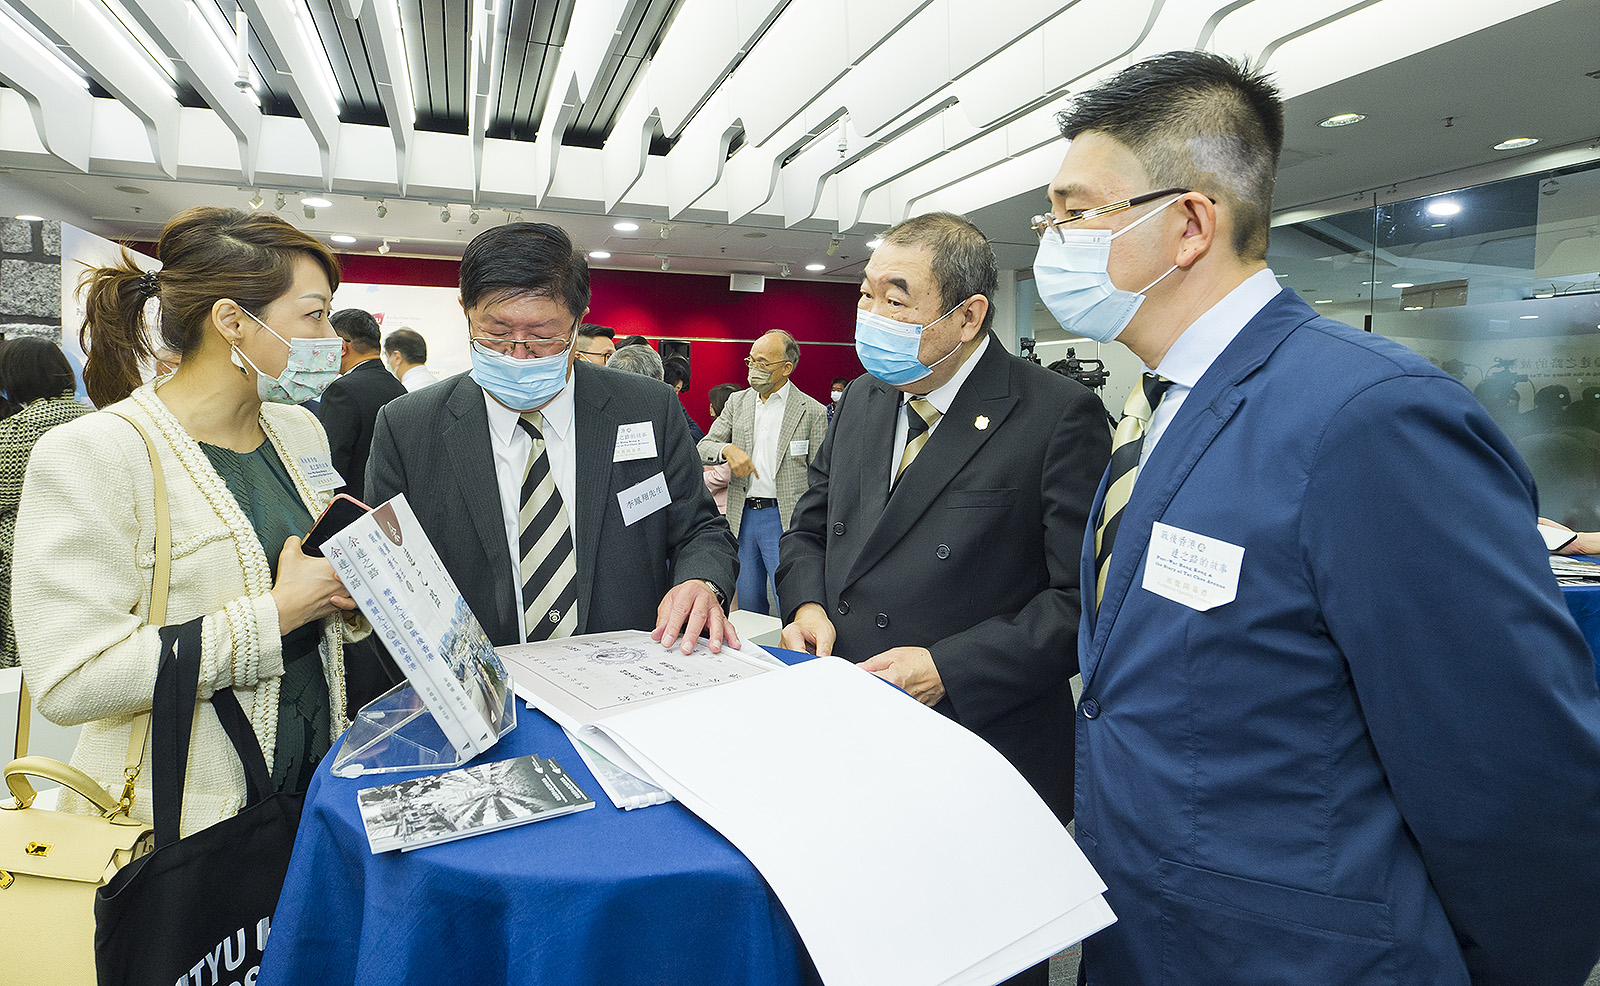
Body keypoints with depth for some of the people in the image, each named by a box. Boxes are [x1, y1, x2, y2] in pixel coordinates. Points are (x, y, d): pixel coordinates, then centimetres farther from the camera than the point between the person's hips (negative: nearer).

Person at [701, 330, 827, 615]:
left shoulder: (813, 412, -4)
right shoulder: (737, 402, 9)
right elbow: (703, 448, 6)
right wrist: (728, 449, -17)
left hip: (784, 519, -4)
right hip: (741, 517, 5)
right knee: (748, 604, 14)